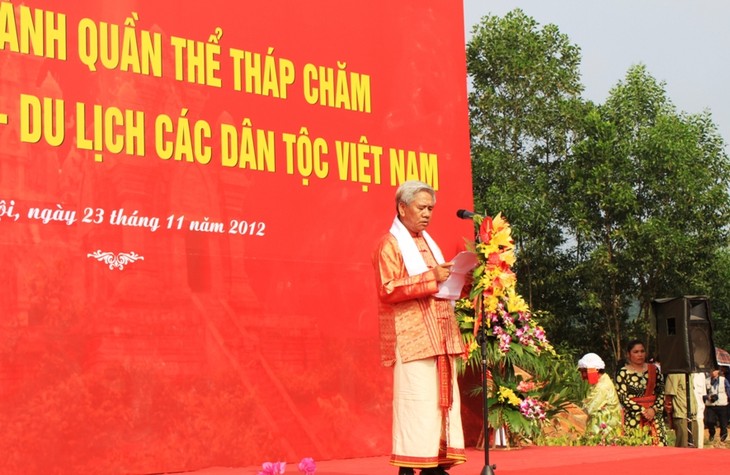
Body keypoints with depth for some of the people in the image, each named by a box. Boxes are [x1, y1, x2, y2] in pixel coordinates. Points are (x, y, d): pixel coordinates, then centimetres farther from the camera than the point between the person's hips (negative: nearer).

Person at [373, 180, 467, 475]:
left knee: (441, 400, 5)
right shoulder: (390, 245, -4)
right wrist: (431, 278, -19)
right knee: (415, 403, -10)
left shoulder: (427, 243, 21)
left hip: (439, 337, 8)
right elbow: (388, 289, -16)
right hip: (412, 339, -8)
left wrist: (449, 279, 7)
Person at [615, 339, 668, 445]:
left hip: (654, 415, 3)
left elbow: (662, 392, 8)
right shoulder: (623, 373, -1)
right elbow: (622, 397, -6)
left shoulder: (653, 369, 10)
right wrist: (642, 410, -11)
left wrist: (654, 409, -7)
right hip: (633, 418, -3)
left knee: (658, 445, -2)